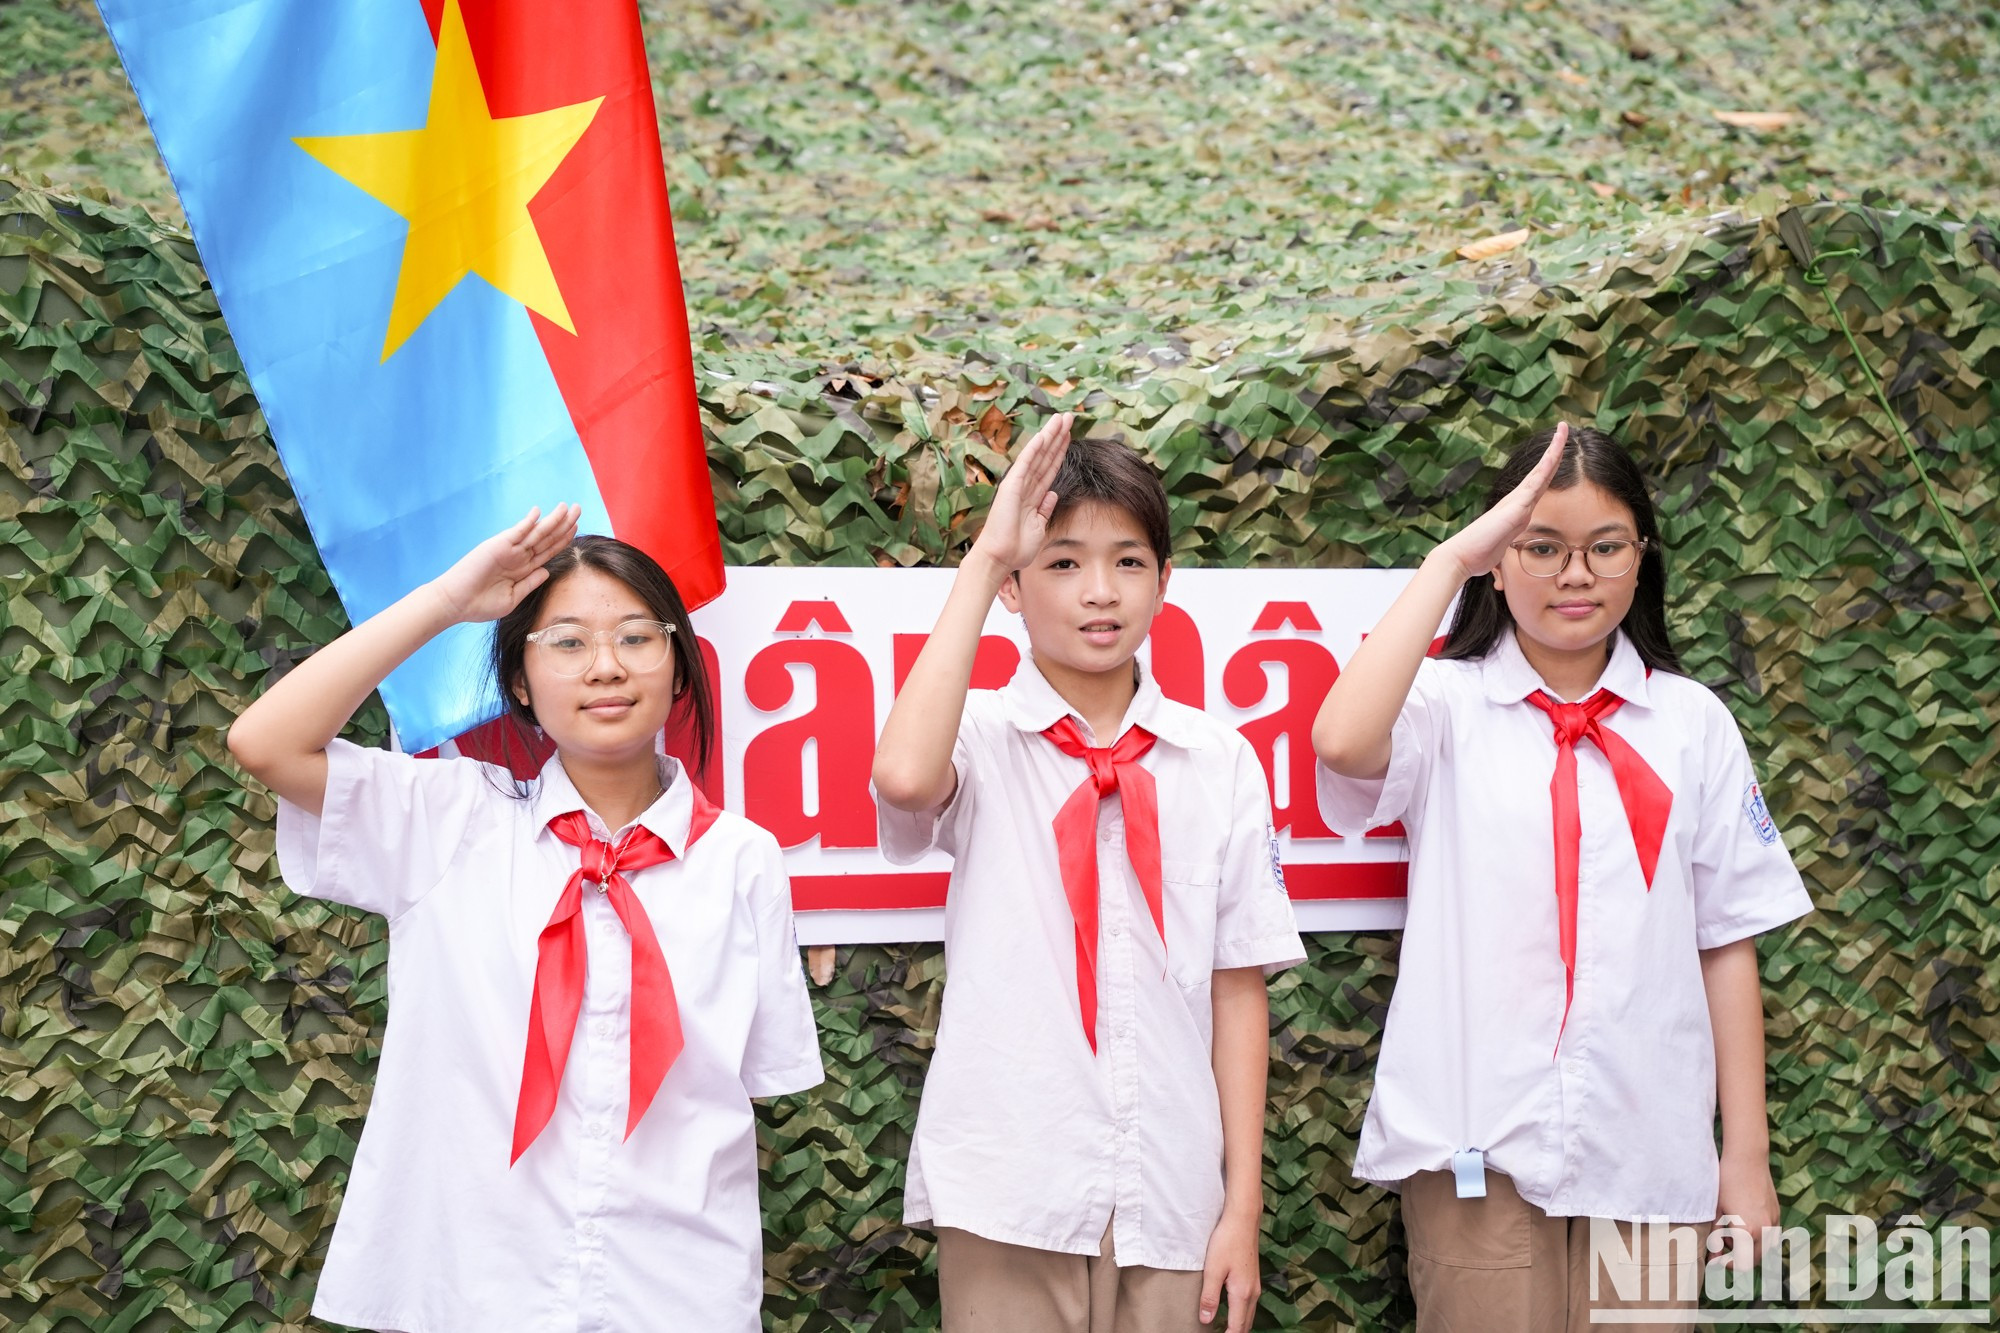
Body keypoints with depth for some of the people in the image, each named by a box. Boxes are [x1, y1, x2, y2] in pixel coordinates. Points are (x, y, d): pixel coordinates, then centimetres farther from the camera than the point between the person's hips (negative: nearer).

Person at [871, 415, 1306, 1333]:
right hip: (1009, 1192, -2)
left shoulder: (1220, 762, 4)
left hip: (1167, 1199, 2)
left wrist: (1243, 1206, 2)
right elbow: (904, 778, -27)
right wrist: (984, 559, -19)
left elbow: (1238, 987, 5)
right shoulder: (983, 737, -2)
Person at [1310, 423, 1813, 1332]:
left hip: (1647, 1155, 2)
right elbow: (1343, 743, -23)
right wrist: (1452, 558, -16)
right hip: (1479, 1151, -2)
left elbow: (1727, 942, 8)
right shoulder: (1448, 705, 0)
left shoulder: (1693, 723, 7)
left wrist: (1748, 1155, 5)